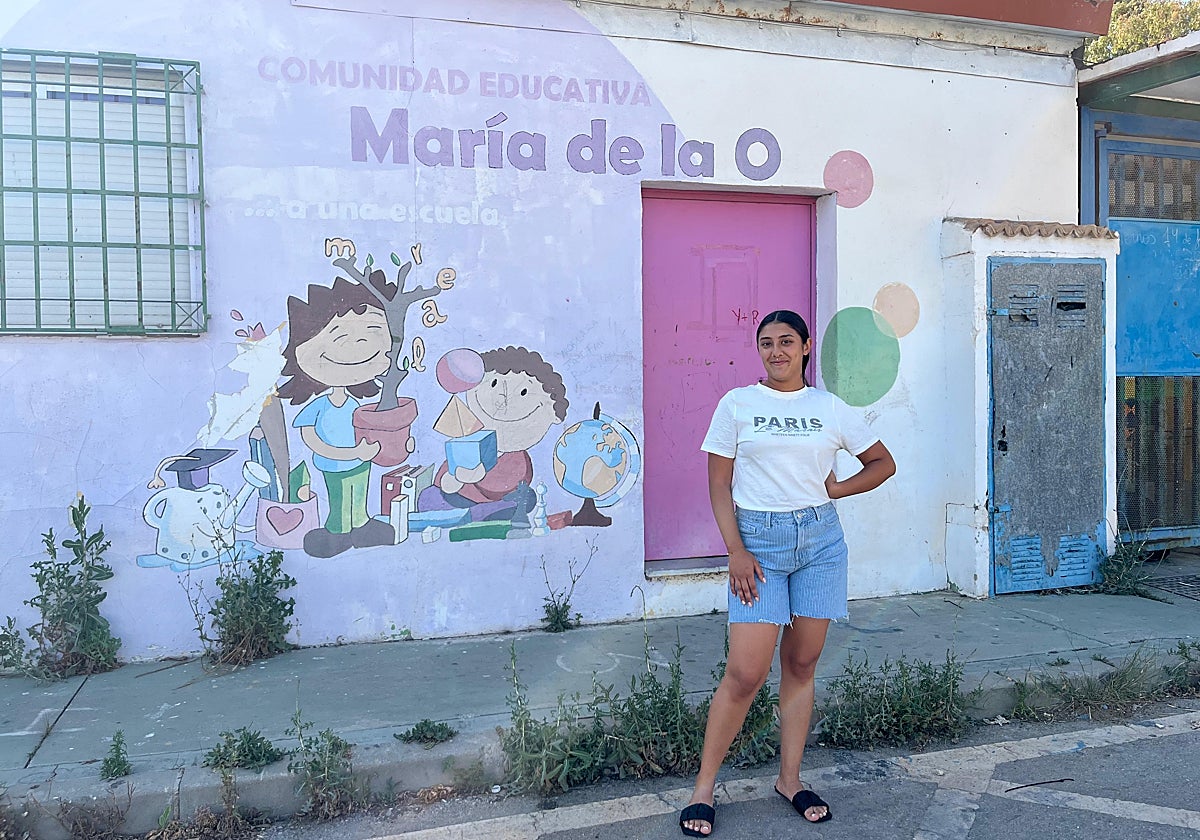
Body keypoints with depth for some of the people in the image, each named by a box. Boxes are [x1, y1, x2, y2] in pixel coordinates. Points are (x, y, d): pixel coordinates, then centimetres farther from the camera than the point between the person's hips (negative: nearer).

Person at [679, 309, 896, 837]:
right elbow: (719, 484, 0)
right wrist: (735, 550, -9)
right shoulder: (737, 404, 2)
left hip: (820, 540, 3)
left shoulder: (830, 408, 8)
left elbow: (883, 463, 18)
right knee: (745, 673, -7)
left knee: (802, 664, 8)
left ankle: (790, 780, 22)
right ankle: (704, 787, 7)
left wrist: (836, 489, 2)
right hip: (759, 541, -3)